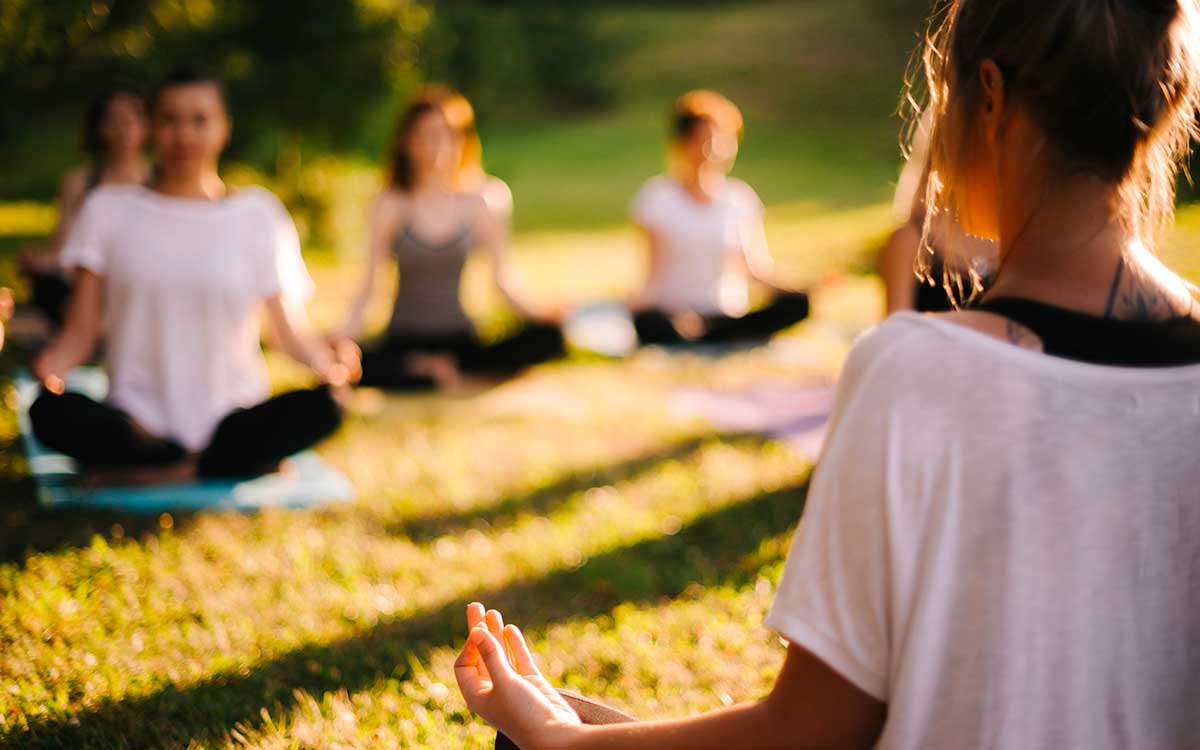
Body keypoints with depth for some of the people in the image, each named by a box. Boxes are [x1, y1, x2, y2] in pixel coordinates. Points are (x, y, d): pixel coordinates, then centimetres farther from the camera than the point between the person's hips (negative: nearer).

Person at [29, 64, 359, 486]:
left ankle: (140, 470, -17)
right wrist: (53, 363, -19)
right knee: (50, 412, -32)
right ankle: (249, 464, -19)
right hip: (140, 419, 1)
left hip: (232, 420, 0)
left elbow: (290, 330, 6)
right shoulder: (109, 210, 8)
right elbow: (81, 329, 4)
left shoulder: (258, 213, 8)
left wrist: (328, 362, -17)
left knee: (319, 408, -31)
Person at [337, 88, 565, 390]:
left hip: (459, 339, 1)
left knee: (548, 338, -25)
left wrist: (537, 314, -15)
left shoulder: (477, 203, 0)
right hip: (404, 340, -1)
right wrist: (345, 336, -22)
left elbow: (503, 277, 3)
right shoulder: (392, 204, -4)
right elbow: (371, 279, -6)